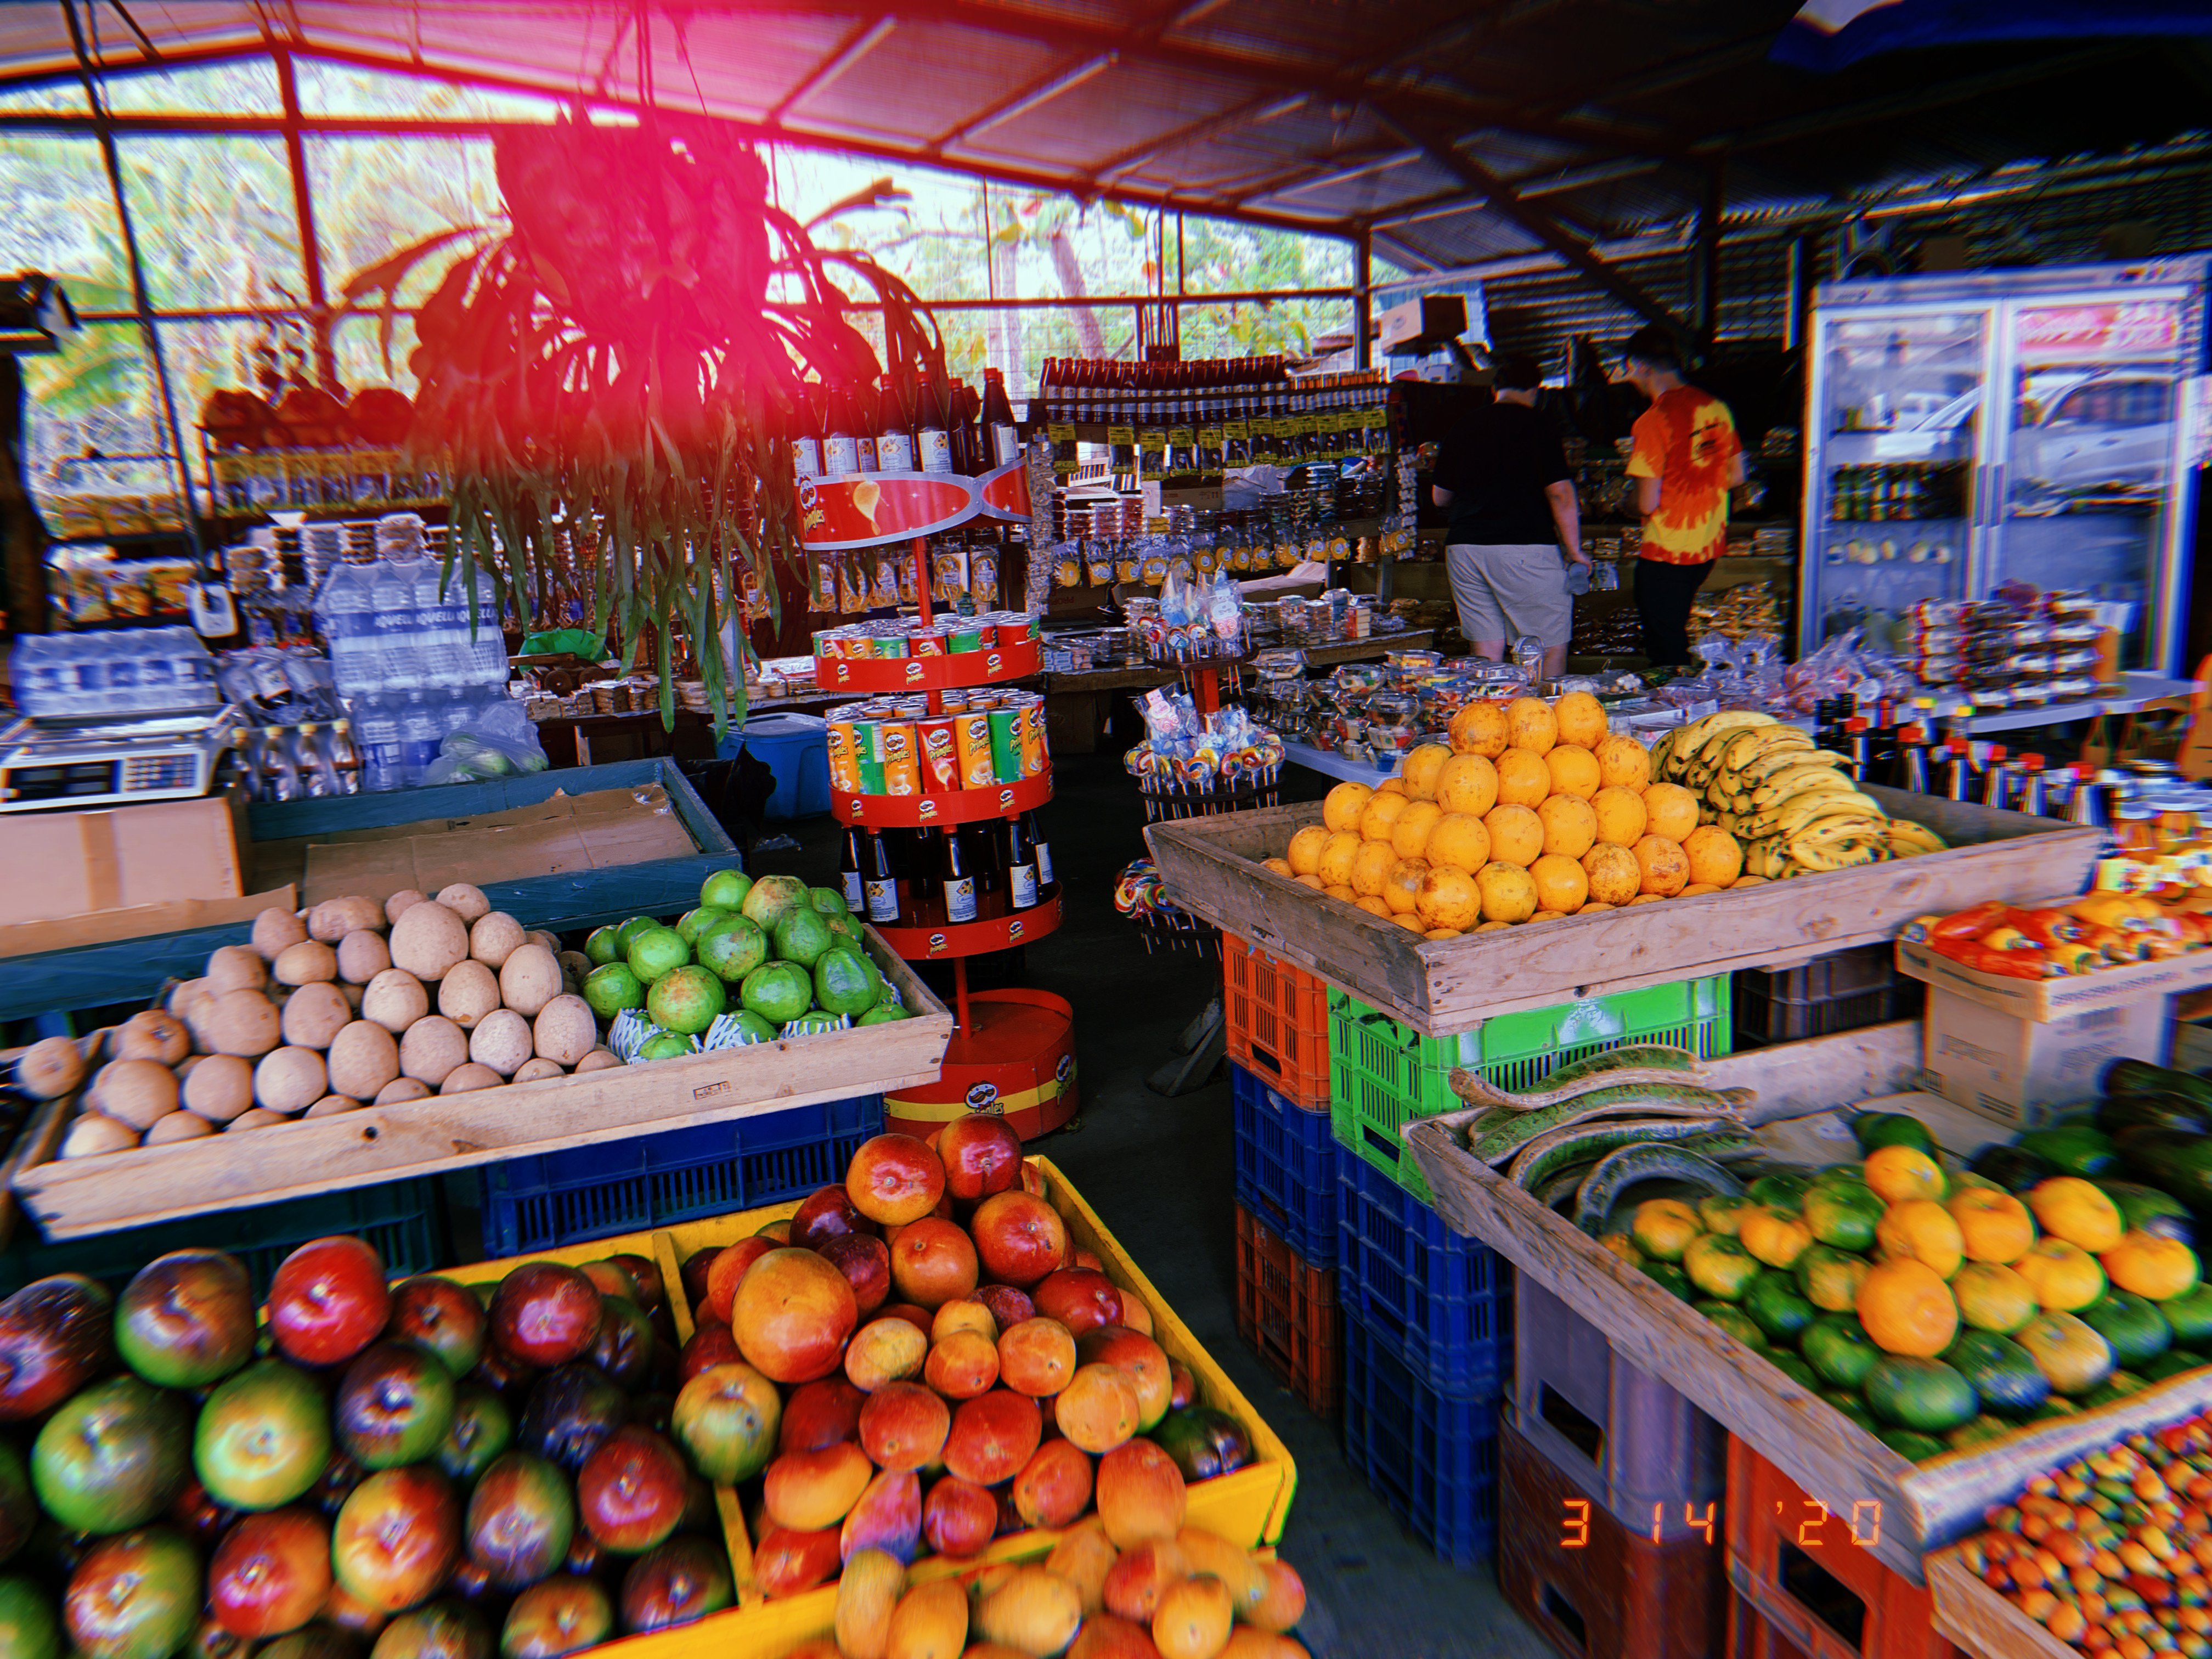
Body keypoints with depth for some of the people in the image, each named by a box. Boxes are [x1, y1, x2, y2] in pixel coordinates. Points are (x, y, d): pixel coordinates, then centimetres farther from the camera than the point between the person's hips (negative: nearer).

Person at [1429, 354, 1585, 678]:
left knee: (1487, 655, 8)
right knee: (1552, 648, 4)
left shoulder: (1461, 429, 12)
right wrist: (1575, 551, -3)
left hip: (1463, 547, 5)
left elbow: (1439, 497, 20)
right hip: (1524, 546, -5)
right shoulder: (1534, 425, -4)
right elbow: (1560, 493, -10)